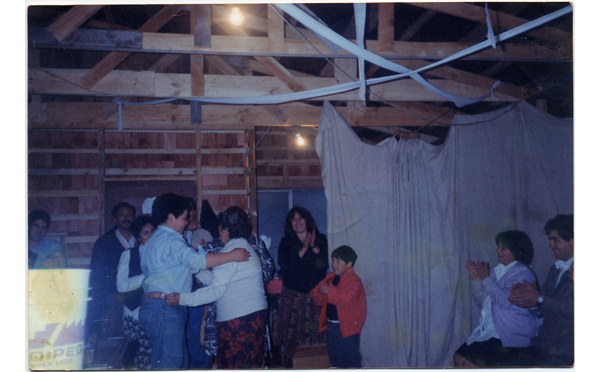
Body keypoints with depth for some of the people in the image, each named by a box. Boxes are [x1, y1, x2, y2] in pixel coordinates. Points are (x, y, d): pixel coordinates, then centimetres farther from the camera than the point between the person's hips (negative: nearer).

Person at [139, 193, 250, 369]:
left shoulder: (154, 240, 21)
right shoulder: (171, 240, -13)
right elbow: (196, 260, -24)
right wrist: (231, 256, -23)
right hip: (165, 307, -11)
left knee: (179, 360, 14)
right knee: (169, 362, -8)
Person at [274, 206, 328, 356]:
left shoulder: (320, 239, 8)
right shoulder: (286, 242, 6)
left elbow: (325, 263, -3)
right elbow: (285, 265, -10)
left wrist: (313, 246, -10)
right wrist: (304, 248, -9)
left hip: (315, 292, 1)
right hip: (293, 293, 0)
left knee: (314, 329, -2)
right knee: (292, 326, -5)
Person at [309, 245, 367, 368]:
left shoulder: (353, 281, -15)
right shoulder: (330, 277, 8)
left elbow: (348, 299, -33)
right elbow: (318, 299, 12)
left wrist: (330, 291, -27)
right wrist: (320, 291, -12)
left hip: (347, 327, -8)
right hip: (331, 325, 8)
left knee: (350, 357, 0)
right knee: (334, 356, 19)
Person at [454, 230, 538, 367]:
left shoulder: (522, 273, -9)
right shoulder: (498, 271, 14)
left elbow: (505, 300, -24)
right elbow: (482, 302, 16)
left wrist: (485, 279, -16)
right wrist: (476, 279, 2)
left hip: (509, 337, -8)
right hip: (488, 330, 8)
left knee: (470, 363, -19)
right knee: (458, 357, -5)